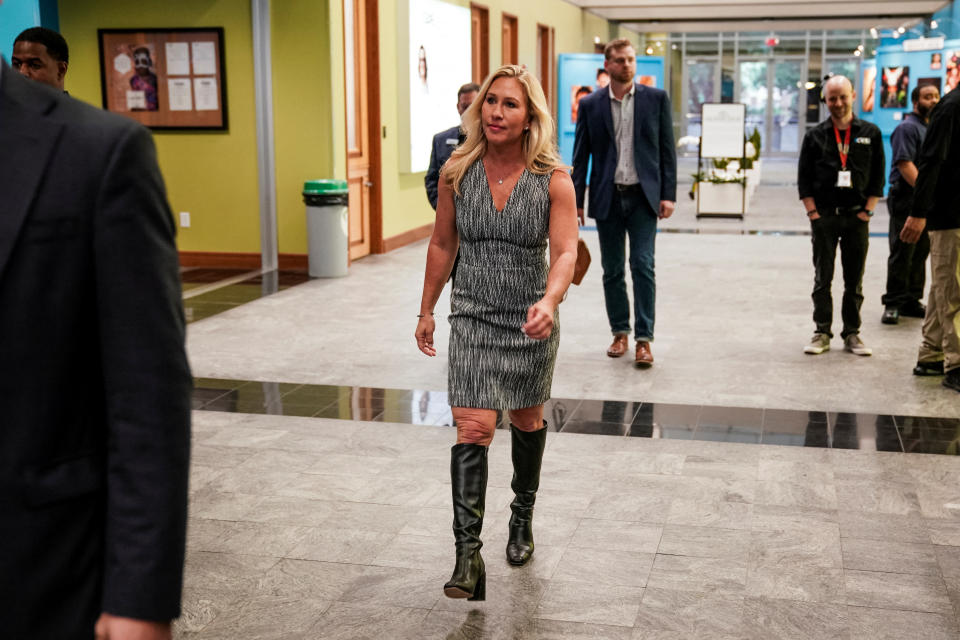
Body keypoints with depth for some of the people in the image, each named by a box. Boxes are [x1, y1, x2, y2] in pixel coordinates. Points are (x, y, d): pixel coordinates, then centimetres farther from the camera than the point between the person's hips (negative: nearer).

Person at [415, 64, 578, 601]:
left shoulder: (553, 180, -11)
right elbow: (443, 245, 6)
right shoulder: (457, 173, -5)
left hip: (532, 319, 0)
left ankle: (523, 517, 42)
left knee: (527, 421, 18)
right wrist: (427, 310, 10)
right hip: (474, 317, 0)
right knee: (473, 428, -12)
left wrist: (550, 301, -38)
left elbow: (566, 252, -19)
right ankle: (468, 553, -11)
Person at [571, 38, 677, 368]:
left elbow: (667, 149, 3)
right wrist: (576, 200, 1)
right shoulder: (590, 104, 4)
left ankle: (644, 339, -3)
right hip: (607, 197, 2)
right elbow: (581, 155, 6)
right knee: (612, 269, 8)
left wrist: (668, 194, -4)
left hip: (643, 196, -1)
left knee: (643, 266, -7)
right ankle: (620, 333, 20)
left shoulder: (656, 98, 3)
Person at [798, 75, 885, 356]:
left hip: (856, 217, 0)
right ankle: (822, 333, 11)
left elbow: (878, 177, 5)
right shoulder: (815, 136, 4)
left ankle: (852, 334, 13)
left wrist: (867, 211, -3)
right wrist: (812, 212, -5)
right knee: (822, 279, 4)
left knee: (854, 280, 5)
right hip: (824, 216, 0)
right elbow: (804, 177, 3)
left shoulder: (870, 133, 5)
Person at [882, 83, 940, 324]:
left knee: (921, 254, 11)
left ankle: (912, 301, 19)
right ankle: (893, 304, 1)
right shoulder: (907, 128, -9)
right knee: (902, 255, -5)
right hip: (907, 201, -8)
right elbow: (905, 164, -18)